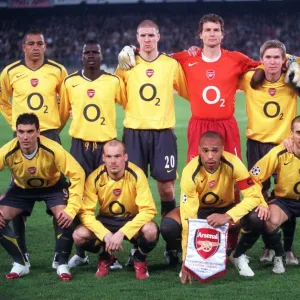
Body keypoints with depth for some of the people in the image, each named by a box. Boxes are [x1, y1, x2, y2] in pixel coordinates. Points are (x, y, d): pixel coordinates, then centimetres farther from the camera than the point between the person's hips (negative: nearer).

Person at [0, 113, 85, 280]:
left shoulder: (52, 150, -35)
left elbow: (77, 175, -29)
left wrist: (71, 209, -34)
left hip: (52, 187, -2)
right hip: (22, 188, 2)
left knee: (66, 219, -28)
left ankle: (63, 265, -5)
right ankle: (20, 264, 0)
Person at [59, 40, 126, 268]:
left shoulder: (114, 81, -1)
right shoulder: (70, 82, 3)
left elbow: (129, 104, 9)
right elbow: (63, 111, 12)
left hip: (107, 144, -1)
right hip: (80, 144, 1)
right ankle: (80, 252, 12)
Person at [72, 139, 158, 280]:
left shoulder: (136, 175, -22)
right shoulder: (95, 178, -18)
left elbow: (148, 210, -26)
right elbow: (85, 212, -18)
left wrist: (122, 233, -34)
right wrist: (105, 234, -33)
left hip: (132, 220, -2)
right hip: (106, 221, 2)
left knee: (150, 230, -36)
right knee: (79, 235, -26)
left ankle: (140, 259, 0)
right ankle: (105, 258, 8)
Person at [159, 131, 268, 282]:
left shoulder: (233, 163, -28)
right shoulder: (190, 172, -30)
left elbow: (254, 196, -28)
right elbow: (188, 218, -30)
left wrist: (227, 216, -43)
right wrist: (187, 257, -33)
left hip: (226, 208, 1)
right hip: (198, 210, -1)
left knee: (257, 217, -30)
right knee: (168, 226, -31)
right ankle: (182, 256, 2)